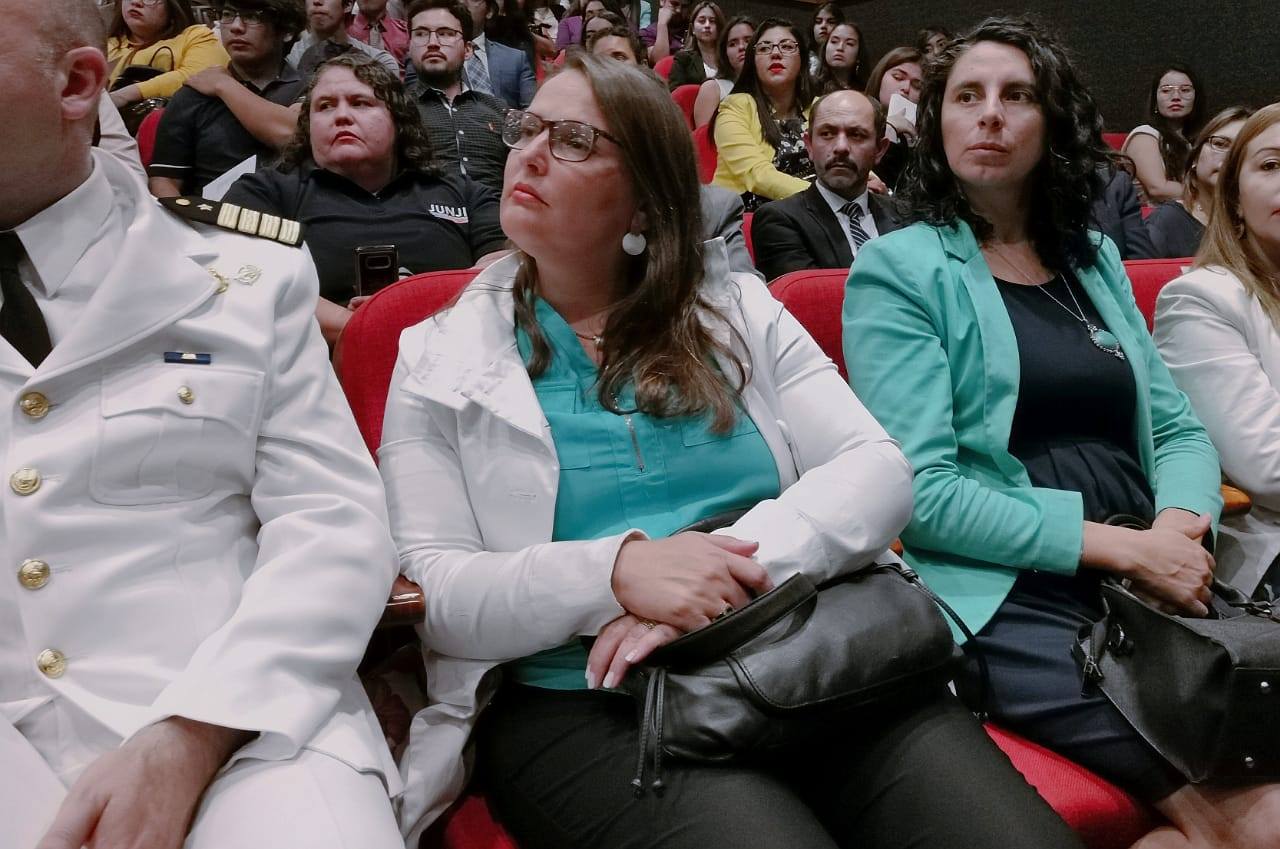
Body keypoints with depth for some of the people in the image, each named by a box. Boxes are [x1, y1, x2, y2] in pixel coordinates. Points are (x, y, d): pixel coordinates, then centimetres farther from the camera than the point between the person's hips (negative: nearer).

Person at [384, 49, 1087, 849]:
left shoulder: (738, 307, 13)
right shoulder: (441, 358, 9)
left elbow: (877, 471, 1)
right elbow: (431, 589, -2)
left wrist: (729, 571, -17)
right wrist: (615, 570, -20)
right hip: (586, 706, -2)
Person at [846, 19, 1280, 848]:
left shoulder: (1096, 259, 18)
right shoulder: (898, 269, -1)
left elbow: (1178, 429, 17)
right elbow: (921, 491, -11)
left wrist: (1179, 526, -6)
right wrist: (1118, 545, -14)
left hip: (1153, 588, 6)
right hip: (1009, 599, -6)